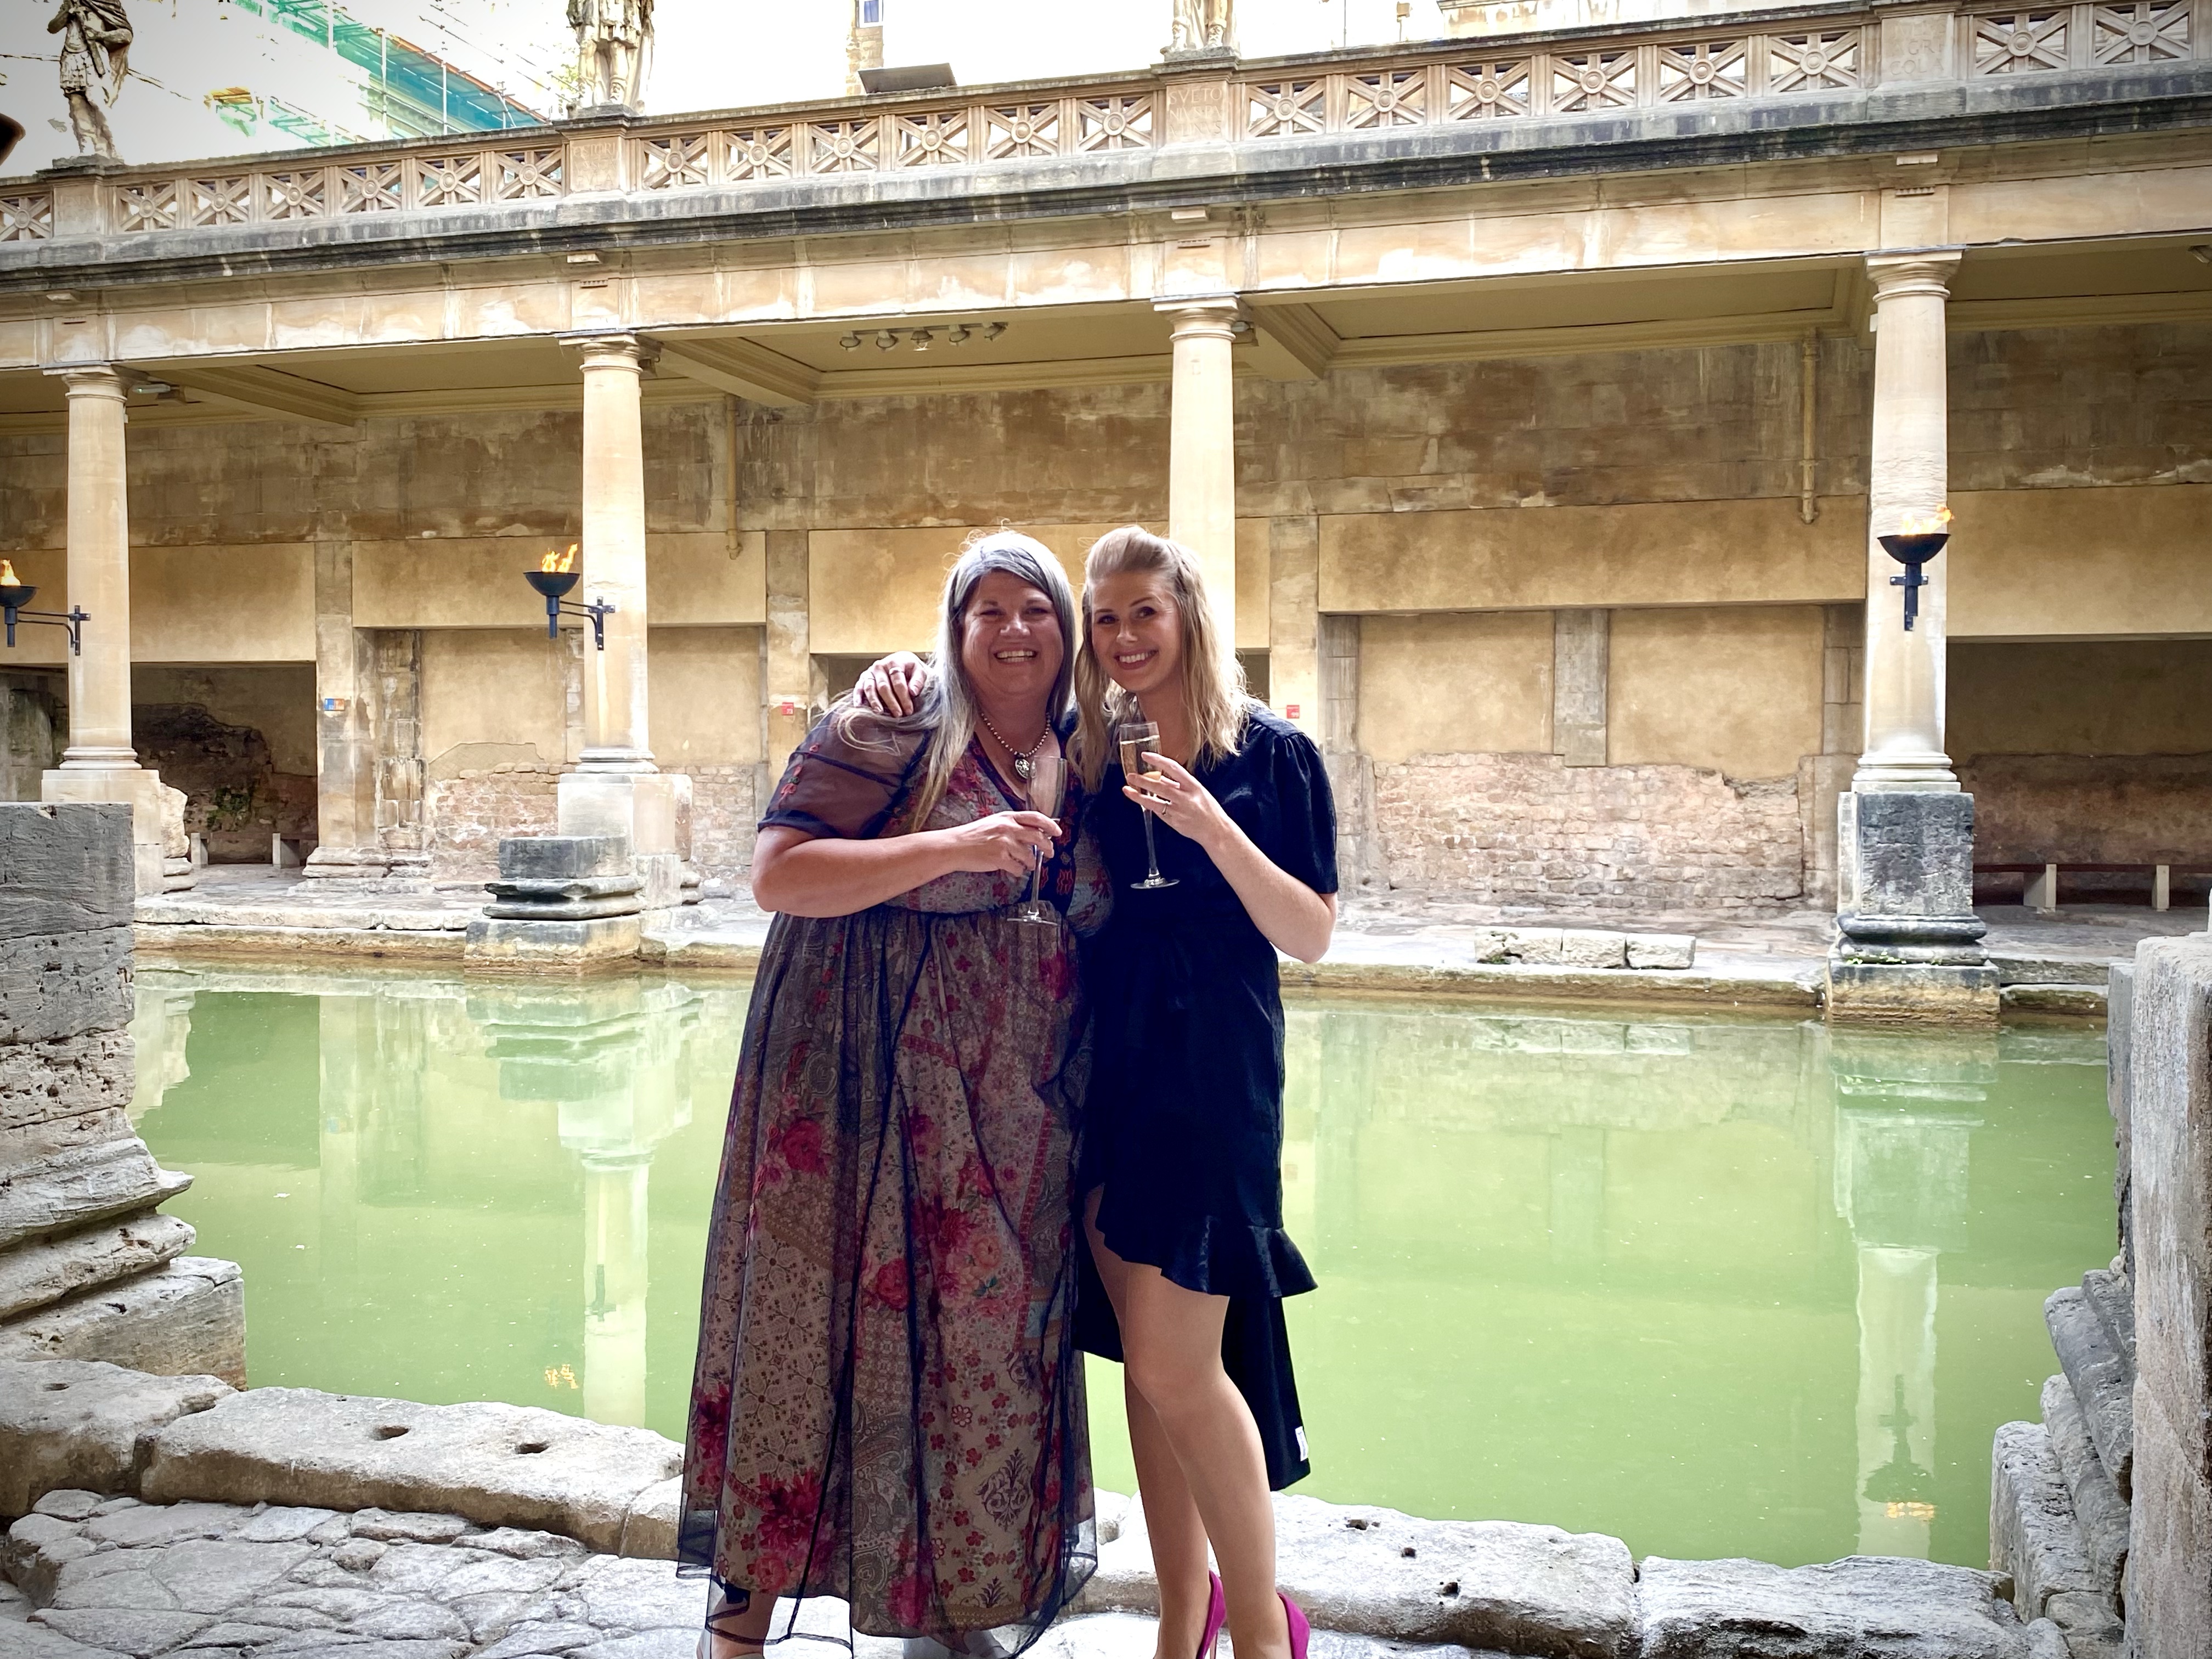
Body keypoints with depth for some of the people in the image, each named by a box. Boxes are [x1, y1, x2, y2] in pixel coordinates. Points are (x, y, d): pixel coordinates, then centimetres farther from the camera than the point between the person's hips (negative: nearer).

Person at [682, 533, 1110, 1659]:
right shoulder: (889, 733, -8)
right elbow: (775, 876, -16)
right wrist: (954, 848, -23)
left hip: (1015, 1118, 6)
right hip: (866, 1087, -5)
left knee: (986, 1340, 12)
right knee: (827, 1328, 1)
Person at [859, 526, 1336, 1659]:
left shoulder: (1271, 754, -1)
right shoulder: (1080, 749, 8)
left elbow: (1311, 937, -4)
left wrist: (1210, 824, -17)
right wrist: (903, 677, -4)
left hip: (1212, 1068, -4)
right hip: (1100, 1064, 4)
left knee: (1175, 1367, -7)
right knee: (1147, 1360, 9)